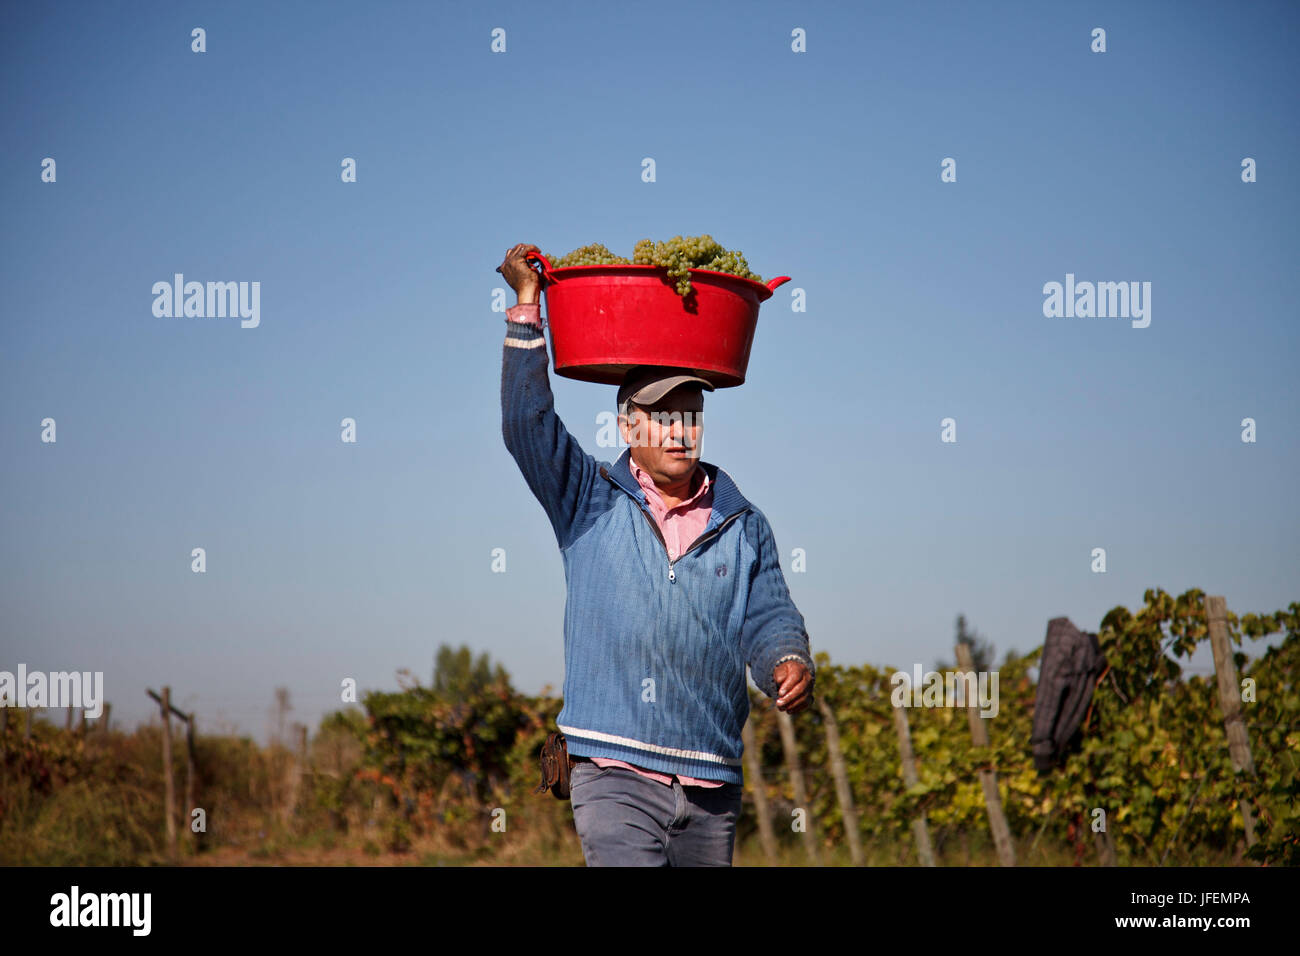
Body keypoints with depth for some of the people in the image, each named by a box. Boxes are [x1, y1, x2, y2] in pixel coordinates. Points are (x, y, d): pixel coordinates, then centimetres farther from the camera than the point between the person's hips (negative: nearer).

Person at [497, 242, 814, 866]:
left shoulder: (744, 527, 14)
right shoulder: (590, 502, 7)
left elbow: (768, 620, 7)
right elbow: (527, 423, -3)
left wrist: (789, 663, -16)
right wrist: (527, 306, -5)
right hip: (615, 774, -3)